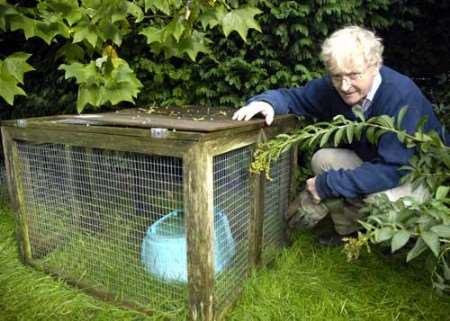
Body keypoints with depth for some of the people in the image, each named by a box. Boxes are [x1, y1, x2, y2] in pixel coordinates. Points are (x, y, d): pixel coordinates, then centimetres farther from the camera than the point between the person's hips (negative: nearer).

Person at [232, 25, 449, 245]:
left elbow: (392, 169, -36)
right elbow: (294, 97, -4)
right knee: (323, 159, -14)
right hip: (374, 166, 6)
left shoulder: (402, 95, -32)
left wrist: (327, 184, -31)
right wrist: (267, 101, -29)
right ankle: (348, 229, 4)